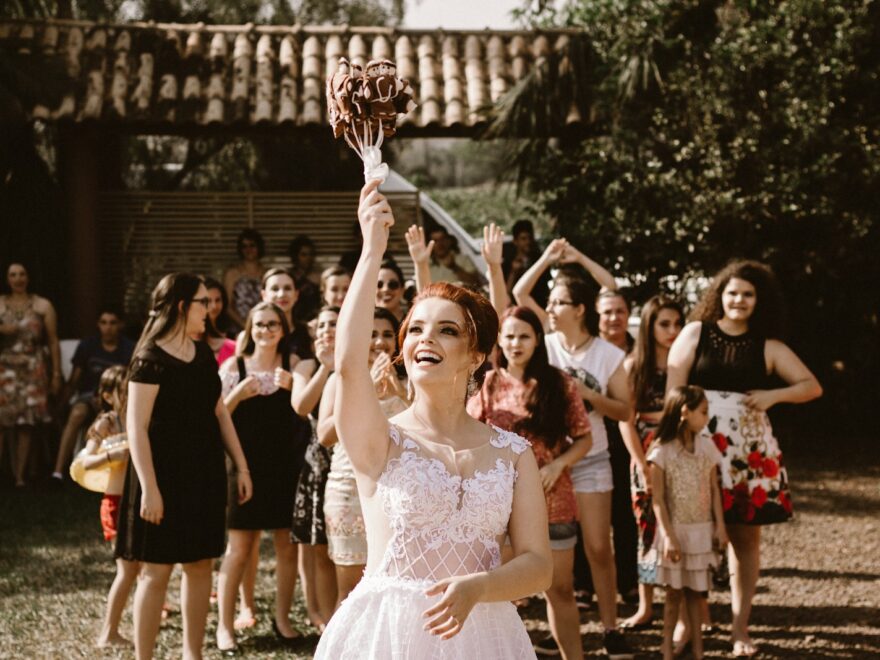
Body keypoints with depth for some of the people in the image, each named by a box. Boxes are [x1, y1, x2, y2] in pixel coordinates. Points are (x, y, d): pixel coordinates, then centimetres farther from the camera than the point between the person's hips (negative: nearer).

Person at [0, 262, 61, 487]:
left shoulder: (43, 306, 9)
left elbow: (53, 342, 7)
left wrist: (56, 374, 2)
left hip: (33, 371, 0)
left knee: (27, 422, -2)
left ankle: (19, 475, 1)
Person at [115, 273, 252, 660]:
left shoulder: (203, 355, 10)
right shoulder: (151, 359, -12)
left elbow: (220, 413, 16)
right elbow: (136, 427, -16)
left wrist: (241, 467, 12)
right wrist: (149, 487, -21)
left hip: (204, 474, 7)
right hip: (166, 474, -7)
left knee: (201, 564, 10)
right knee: (157, 569, -3)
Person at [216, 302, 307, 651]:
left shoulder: (293, 365, 6)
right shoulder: (234, 366, 2)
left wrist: (291, 385, -22)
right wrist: (238, 394, -16)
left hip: (285, 466, 2)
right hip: (246, 465, -2)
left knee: (287, 545, 6)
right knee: (239, 548, -1)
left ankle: (282, 618, 21)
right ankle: (225, 624, 7)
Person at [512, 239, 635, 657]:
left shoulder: (608, 355, -5)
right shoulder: (546, 342, -1)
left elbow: (623, 411, -5)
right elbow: (519, 295, -4)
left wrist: (585, 393, -16)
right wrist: (547, 259, -7)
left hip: (589, 459, -1)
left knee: (599, 548, 1)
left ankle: (610, 626, 11)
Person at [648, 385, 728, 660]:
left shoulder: (707, 447, 1)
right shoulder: (662, 451, -11)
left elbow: (714, 491, 6)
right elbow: (658, 499, -10)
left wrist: (720, 526, 3)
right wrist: (668, 535, -14)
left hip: (702, 531, 3)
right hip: (675, 531, -3)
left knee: (696, 590, 9)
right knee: (674, 591, 4)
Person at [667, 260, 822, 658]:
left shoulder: (767, 347, 7)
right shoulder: (695, 333, 4)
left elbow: (812, 386, 7)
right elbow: (673, 389, -1)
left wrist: (773, 395, -9)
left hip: (749, 452, 2)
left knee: (746, 535, 5)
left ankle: (740, 626, 13)